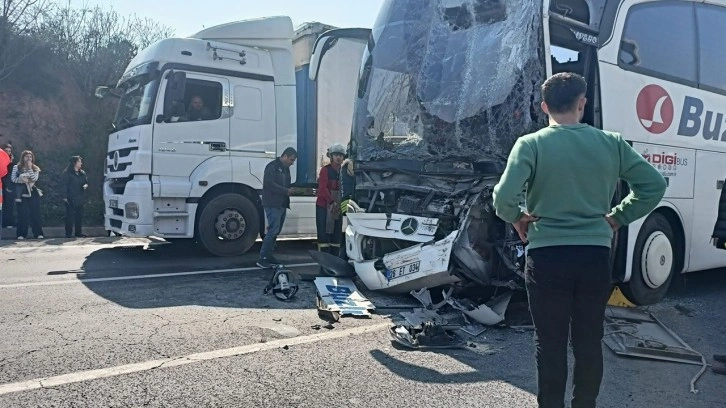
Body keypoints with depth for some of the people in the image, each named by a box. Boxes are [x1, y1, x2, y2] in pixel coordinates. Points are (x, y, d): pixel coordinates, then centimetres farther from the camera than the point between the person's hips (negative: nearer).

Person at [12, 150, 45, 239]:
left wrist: (30, 168, -9)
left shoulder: (35, 169, 7)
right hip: (22, 193, -1)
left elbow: (34, 178, -9)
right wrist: (20, 179, -16)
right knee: (22, 214, -2)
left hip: (33, 193, 1)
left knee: (35, 213, 0)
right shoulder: (16, 167, 6)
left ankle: (38, 233, 2)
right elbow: (13, 179, 2)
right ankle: (21, 234, 2)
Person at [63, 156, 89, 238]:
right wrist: (65, 196, -15)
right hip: (70, 198, -6)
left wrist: (85, 185, -7)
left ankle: (79, 233, 14)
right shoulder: (67, 173, -4)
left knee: (79, 216, 7)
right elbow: (65, 185, -8)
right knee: (70, 216, -4)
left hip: (80, 198, 6)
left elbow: (86, 182, 18)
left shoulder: (82, 173, 14)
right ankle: (68, 234, 0)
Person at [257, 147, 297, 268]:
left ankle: (268, 255, 19)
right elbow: (269, 183, -20)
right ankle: (262, 258, -9)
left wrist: (290, 189, 7)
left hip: (282, 204, 9)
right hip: (272, 204, -9)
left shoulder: (286, 168, 18)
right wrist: (286, 191, -19)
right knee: (273, 231, -13)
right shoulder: (272, 166, -10)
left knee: (276, 231, 11)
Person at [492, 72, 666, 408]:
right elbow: (654, 184, 5)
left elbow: (503, 197, -20)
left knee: (551, 343, 9)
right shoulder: (611, 143, 2)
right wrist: (618, 217, 10)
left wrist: (517, 218, -1)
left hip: (547, 256, -2)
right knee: (589, 341, 16)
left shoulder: (531, 144, -8)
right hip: (595, 255, 3)